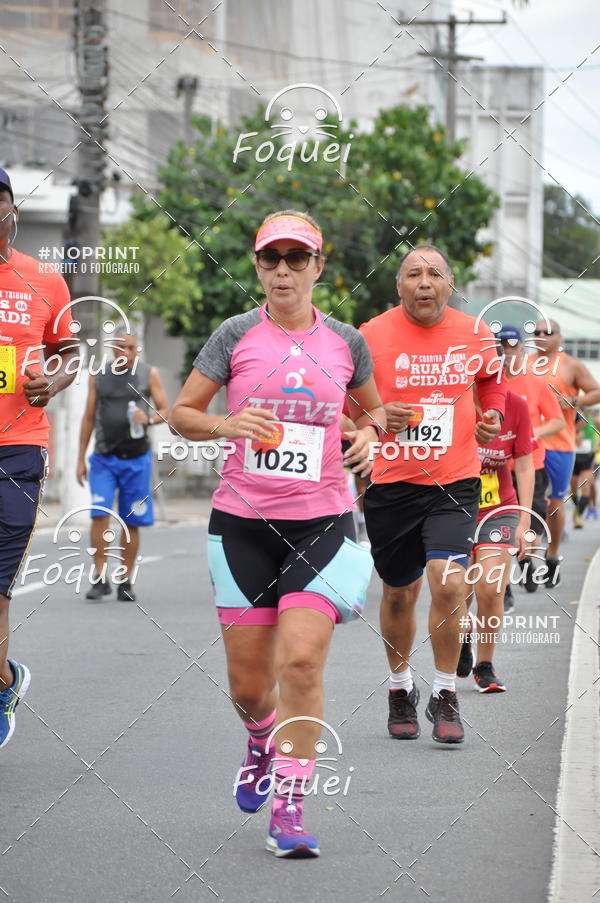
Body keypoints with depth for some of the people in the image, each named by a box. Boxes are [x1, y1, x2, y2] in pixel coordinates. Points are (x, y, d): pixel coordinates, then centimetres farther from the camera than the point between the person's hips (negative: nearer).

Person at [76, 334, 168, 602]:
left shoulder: (149, 374, 3)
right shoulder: (98, 376, 7)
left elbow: (164, 411, 4)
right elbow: (88, 418, 12)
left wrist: (148, 419, -19)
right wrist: (81, 459, 9)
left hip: (136, 459, -1)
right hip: (104, 458, 1)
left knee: (131, 523, 3)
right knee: (99, 515, -14)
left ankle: (125, 582, 12)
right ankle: (100, 578, -9)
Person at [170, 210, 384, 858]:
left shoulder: (346, 342, 5)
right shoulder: (236, 335, 1)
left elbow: (372, 408, 22)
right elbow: (180, 414, 4)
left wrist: (367, 433, -1)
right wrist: (226, 424, -16)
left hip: (322, 522, 0)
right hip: (242, 521, 0)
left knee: (301, 659, -17)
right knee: (248, 681, 4)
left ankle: (288, 808, -9)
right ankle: (263, 740, 41)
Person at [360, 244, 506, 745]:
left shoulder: (476, 336, 0)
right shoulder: (372, 336, -6)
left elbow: (494, 379, 22)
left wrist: (494, 415, 3)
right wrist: (377, 417, -14)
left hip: (455, 483, 0)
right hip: (391, 482, 0)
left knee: (448, 582, -17)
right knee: (399, 593, 12)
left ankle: (445, 696, 1)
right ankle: (401, 688, 36)